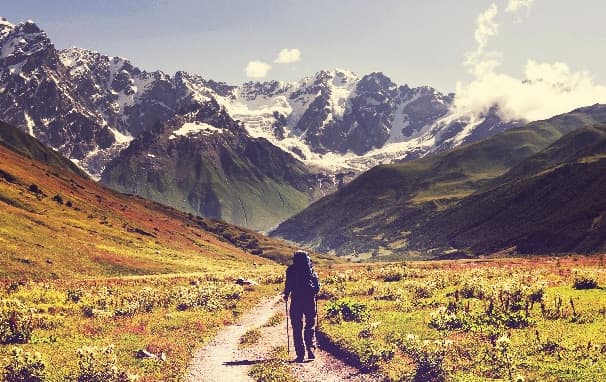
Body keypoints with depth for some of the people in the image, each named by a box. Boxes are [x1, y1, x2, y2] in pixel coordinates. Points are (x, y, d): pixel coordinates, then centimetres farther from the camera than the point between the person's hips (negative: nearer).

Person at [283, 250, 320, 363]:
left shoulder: (291, 269, -1)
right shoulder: (311, 269, 4)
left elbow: (288, 284, -7)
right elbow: (317, 286, 5)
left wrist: (286, 295, 11)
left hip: (296, 300, -1)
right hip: (310, 300, 1)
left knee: (297, 328, 5)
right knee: (310, 326, 11)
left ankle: (300, 354, 1)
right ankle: (310, 348, -9)